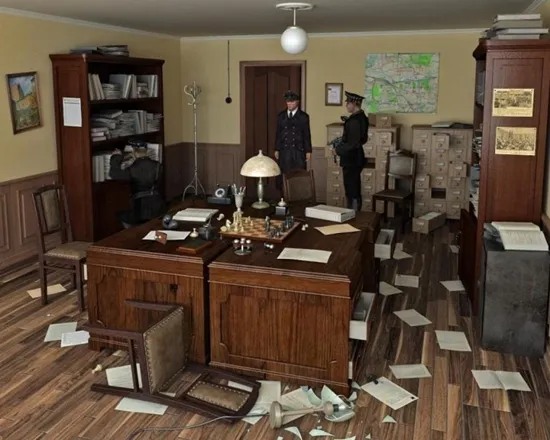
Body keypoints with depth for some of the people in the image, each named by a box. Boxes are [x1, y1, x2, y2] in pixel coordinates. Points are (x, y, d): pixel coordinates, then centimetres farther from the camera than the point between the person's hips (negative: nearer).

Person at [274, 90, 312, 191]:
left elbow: (307, 134, 1)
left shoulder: (303, 116, 1)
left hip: (298, 151, -2)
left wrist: (308, 151, -2)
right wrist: (277, 149, 7)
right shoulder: (281, 116, 9)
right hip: (284, 150, 2)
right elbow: (278, 133, 11)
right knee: (283, 176, 1)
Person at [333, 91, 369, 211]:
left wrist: (338, 150, -11)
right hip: (356, 158, 10)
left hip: (351, 160, -10)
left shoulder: (354, 120, -21)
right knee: (355, 190, 17)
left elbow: (353, 143, -24)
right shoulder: (361, 117, 9)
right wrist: (342, 143, 17)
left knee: (352, 192, -3)